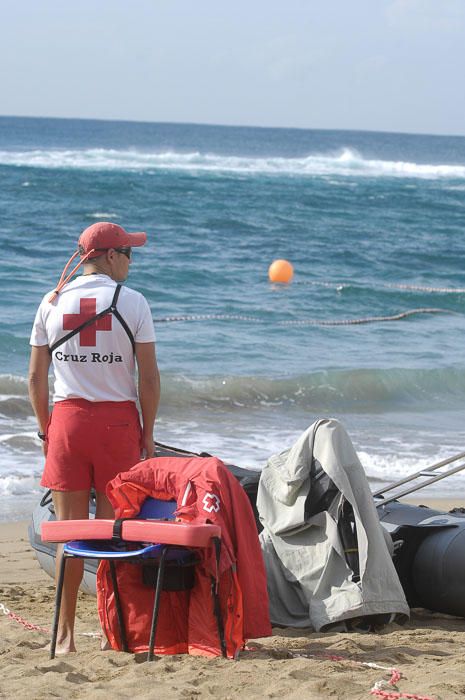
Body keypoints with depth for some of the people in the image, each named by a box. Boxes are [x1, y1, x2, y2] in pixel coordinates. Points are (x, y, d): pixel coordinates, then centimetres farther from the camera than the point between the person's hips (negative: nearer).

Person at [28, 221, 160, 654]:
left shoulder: (53, 302, 6)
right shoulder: (132, 303, -3)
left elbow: (36, 378, 6)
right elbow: (149, 379, -5)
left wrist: (45, 429, 15)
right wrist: (147, 435, 3)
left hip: (67, 418, 2)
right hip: (118, 421, -2)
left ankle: (65, 635, 5)